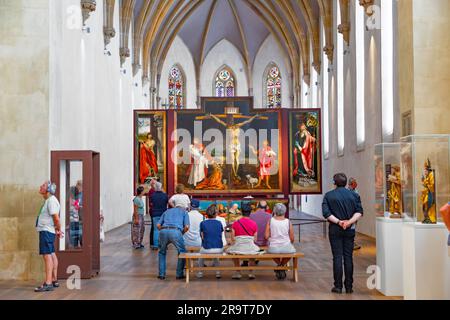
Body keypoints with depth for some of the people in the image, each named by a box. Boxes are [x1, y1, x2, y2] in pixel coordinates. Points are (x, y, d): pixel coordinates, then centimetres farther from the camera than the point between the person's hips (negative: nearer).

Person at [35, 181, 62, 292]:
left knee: (47, 255, -15)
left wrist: (58, 230, -11)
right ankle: (54, 280, 26)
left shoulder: (51, 200, -16)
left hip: (47, 231, -11)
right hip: (45, 230, 11)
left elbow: (56, 217, -22)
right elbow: (55, 218, 21)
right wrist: (57, 230, 16)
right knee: (51, 255, 16)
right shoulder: (48, 200, 17)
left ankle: (48, 283, -19)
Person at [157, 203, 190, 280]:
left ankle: (161, 274, 22)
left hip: (163, 231, 3)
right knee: (182, 253, 18)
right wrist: (181, 233, 25)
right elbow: (186, 227, 8)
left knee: (162, 252, 26)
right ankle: (179, 274, 17)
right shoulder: (184, 212, 25)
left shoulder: (167, 211, 33)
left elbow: (158, 225, 20)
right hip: (176, 232, -3)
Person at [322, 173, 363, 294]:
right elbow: (359, 212, -5)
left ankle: (338, 286, 2)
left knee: (337, 257, 1)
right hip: (350, 230, 2)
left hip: (335, 229, -2)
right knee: (348, 257, 6)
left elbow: (326, 213, -10)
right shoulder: (354, 195, 5)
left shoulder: (328, 195, -1)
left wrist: (338, 221, -10)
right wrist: (349, 222, -12)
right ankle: (349, 286, 9)